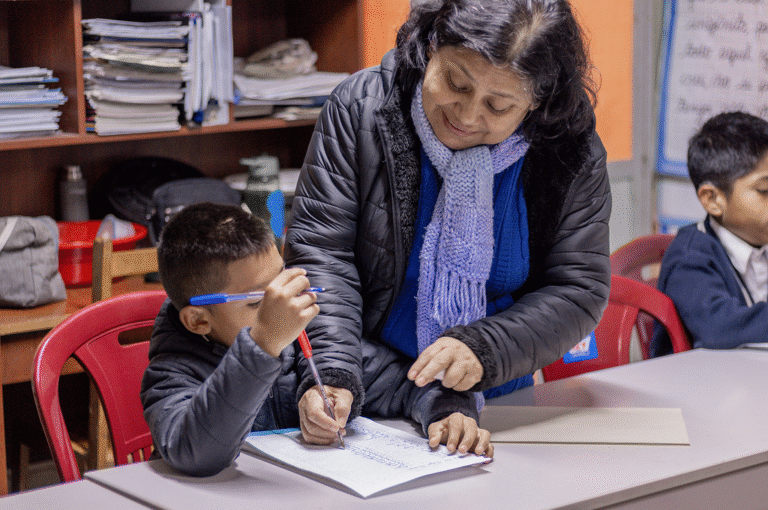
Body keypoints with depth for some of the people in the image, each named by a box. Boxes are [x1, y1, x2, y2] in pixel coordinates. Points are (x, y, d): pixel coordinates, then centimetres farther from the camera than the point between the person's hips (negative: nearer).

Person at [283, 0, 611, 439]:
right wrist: (333, 375, -25)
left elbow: (579, 289, -6)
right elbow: (320, 252, -10)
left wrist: (484, 349, -22)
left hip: (495, 401, 2)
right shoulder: (361, 107, -8)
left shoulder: (573, 151, -6)